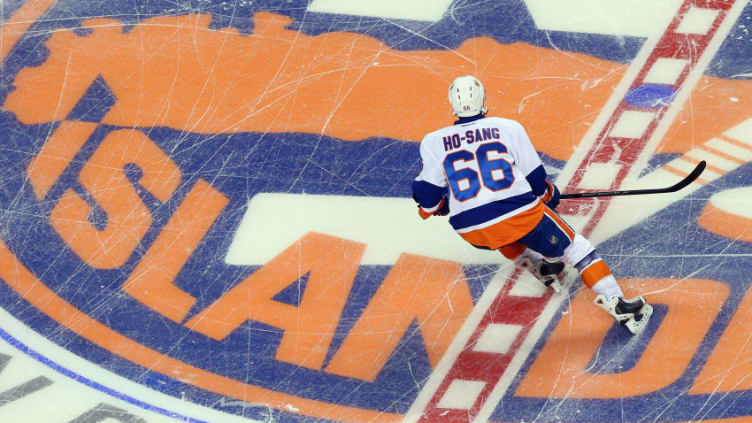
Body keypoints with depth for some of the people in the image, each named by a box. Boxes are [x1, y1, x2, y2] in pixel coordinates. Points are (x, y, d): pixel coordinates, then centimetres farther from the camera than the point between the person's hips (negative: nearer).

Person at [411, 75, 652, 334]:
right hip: (521, 214, -2)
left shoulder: (433, 142, 7)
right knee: (575, 247, 13)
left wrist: (435, 206, 30)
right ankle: (619, 306, 2)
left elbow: (426, 196, 6)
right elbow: (536, 179, 10)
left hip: (472, 231, 2)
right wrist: (549, 195, 32)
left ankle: (544, 271, 33)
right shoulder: (508, 128, 6)